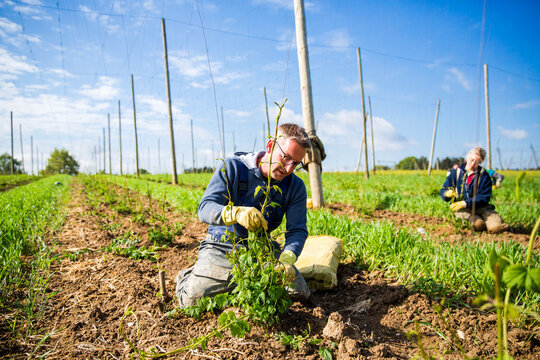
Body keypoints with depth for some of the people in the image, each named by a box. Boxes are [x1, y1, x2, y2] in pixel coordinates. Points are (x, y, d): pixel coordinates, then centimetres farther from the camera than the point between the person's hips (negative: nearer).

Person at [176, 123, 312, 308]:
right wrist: (236, 213, -45)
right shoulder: (232, 167, -14)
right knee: (192, 299, -21)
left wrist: (287, 258, -31)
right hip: (222, 246, -3)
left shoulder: (296, 187, -4)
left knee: (299, 293, -11)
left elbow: (297, 230, -9)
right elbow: (205, 209, -22)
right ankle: (188, 276, 16)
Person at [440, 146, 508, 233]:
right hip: (461, 209, -1)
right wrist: (447, 193, -19)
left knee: (495, 227, -26)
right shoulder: (456, 173, 8)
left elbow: (484, 197, -6)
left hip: (480, 206, 1)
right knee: (478, 224, -33)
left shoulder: (484, 176, 3)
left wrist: (466, 203, -20)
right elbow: (443, 191, 7)